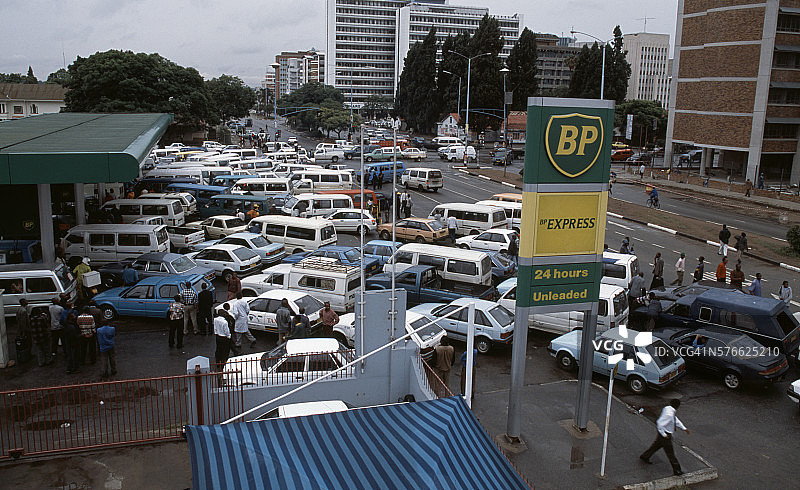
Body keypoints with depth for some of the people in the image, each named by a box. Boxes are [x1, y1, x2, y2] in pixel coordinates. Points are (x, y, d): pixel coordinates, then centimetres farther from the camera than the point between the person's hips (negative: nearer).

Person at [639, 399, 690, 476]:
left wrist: (684, 428, 16)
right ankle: (676, 469, 19)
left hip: (663, 433, 9)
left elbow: (676, 420, 12)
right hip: (665, 435, -9)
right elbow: (660, 424, -33)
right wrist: (664, 434, -22)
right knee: (670, 452, 5)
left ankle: (644, 456, 43)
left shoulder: (667, 408, -2)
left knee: (656, 445, 26)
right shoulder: (669, 414, -32)